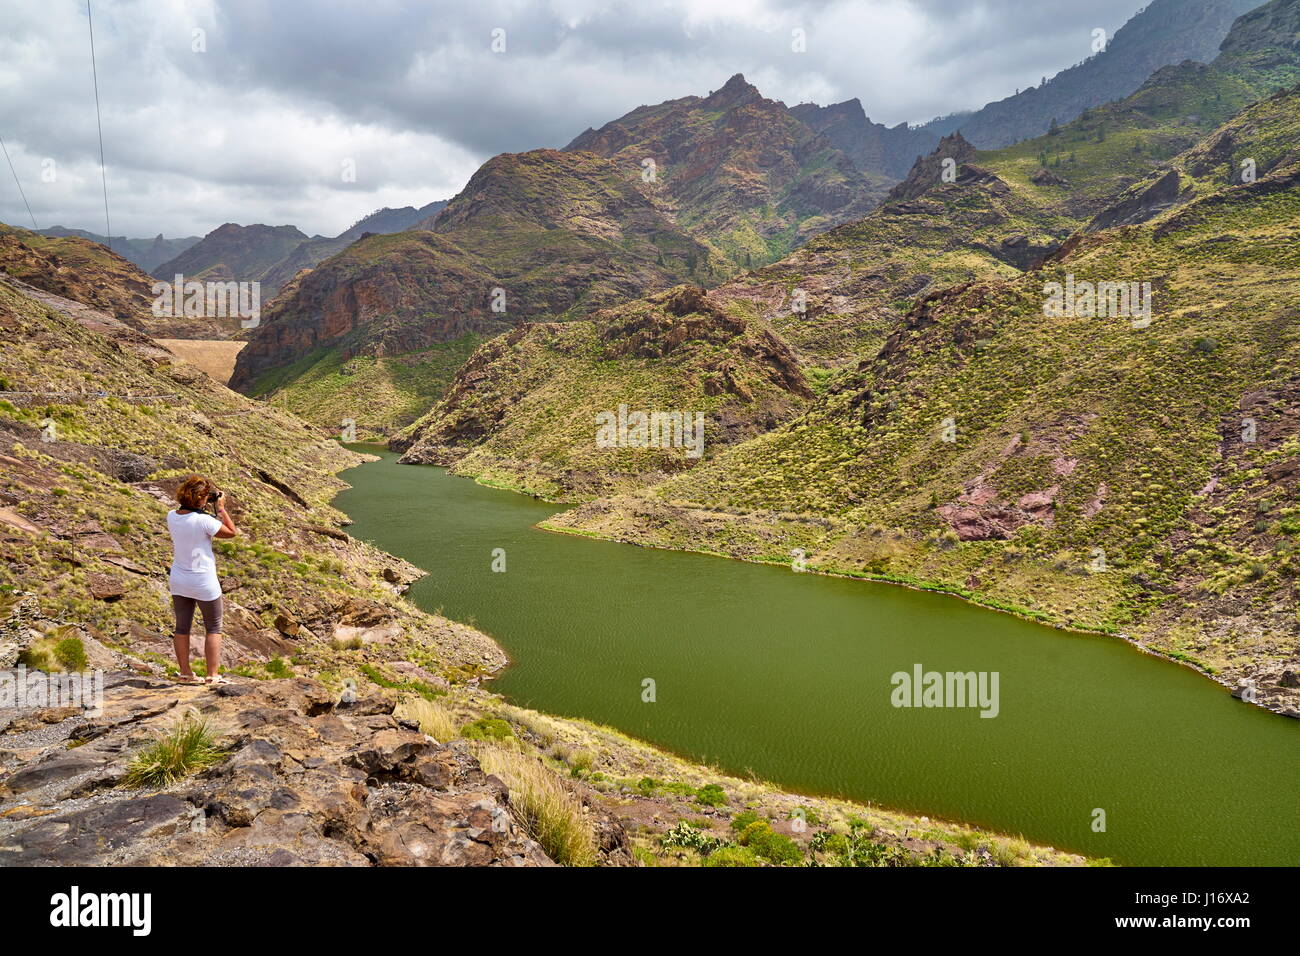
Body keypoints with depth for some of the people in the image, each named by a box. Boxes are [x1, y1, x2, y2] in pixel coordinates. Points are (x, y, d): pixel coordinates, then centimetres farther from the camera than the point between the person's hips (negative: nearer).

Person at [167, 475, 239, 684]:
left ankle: (185, 673, 23)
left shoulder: (171, 517, -4)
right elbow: (232, 532, -9)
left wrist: (207, 506, 8)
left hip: (178, 581, 6)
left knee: (182, 627, 14)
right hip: (203, 583, -6)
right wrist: (221, 508, -5)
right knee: (213, 628, 8)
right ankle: (213, 675, 8)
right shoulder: (204, 520, -23)